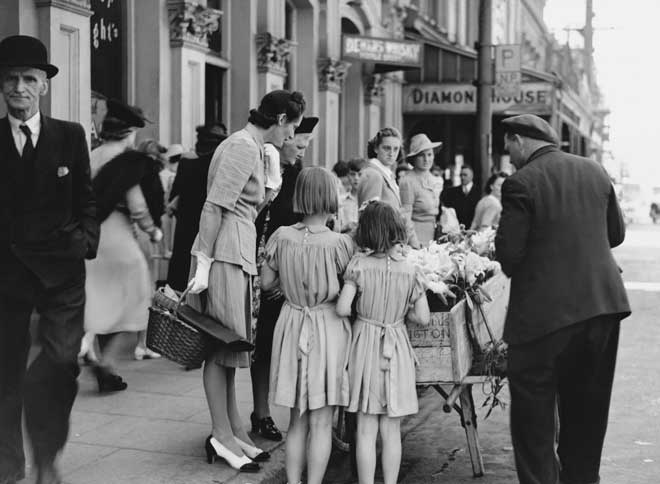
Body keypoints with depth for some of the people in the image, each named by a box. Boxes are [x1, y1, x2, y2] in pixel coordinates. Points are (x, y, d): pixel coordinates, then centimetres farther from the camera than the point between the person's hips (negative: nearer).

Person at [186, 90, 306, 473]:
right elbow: (213, 207, -18)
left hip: (237, 255, 10)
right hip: (224, 255, -10)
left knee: (227, 346, 12)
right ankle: (224, 436, 4)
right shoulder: (242, 147, -12)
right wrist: (203, 263, -21)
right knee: (221, 347, -3)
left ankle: (235, 430, 19)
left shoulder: (252, 148, 19)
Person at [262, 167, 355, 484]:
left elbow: (266, 282, 4)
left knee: (297, 419, 16)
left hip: (292, 326, 3)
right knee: (321, 422, 6)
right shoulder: (340, 243, -15)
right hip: (328, 327, -3)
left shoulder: (282, 237, -6)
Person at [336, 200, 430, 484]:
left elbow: (342, 309, -15)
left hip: (365, 345, -1)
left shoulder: (358, 266, -10)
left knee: (366, 431, 6)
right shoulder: (410, 272, -5)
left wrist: (361, 308, 5)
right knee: (391, 431, 10)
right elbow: (423, 318, -4)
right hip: (396, 352, 1)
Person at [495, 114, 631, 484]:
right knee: (588, 409, 19)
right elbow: (616, 233, 13)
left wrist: (513, 269, 7)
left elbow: (509, 252, -14)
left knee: (534, 413, 6)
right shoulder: (595, 171, 7)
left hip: (545, 311, -6)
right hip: (604, 303, 7)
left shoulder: (521, 183, -12)